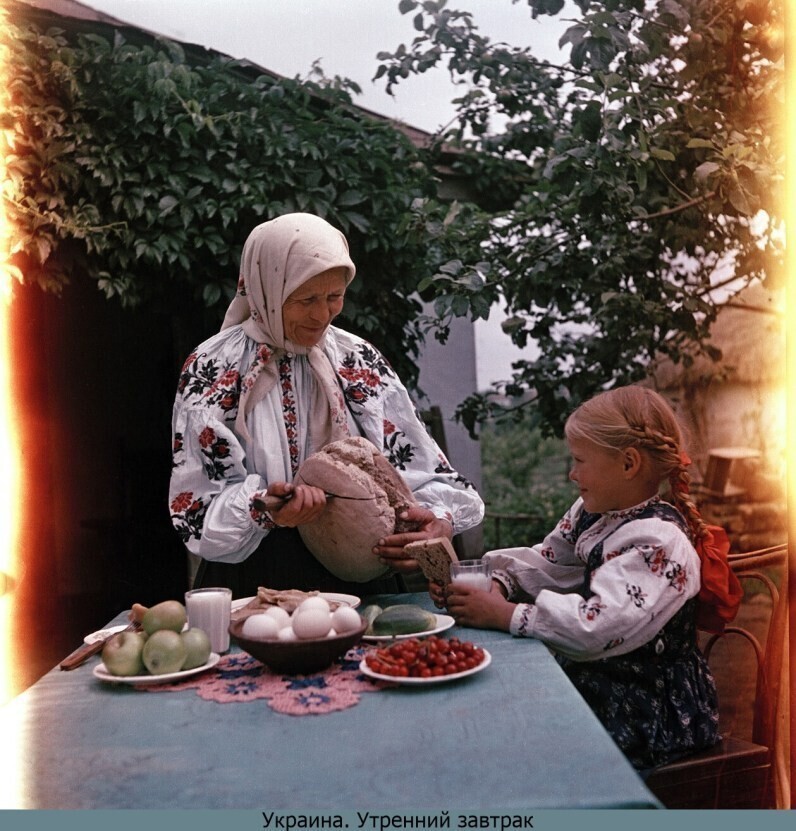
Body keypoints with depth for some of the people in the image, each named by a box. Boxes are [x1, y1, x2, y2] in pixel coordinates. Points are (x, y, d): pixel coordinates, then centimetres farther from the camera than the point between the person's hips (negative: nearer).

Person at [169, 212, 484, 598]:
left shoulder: (360, 360, 7)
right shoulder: (212, 370, -3)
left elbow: (423, 468, 7)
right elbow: (196, 509, -6)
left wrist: (440, 519, -14)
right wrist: (263, 510, -25)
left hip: (358, 583, 3)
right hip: (253, 590, -3)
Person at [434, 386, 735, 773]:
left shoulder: (659, 542, -23)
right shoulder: (594, 512, 6)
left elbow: (598, 627, -33)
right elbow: (544, 563, 9)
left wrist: (506, 615, -29)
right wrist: (495, 583, -11)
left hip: (648, 708, -8)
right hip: (594, 678, 8)